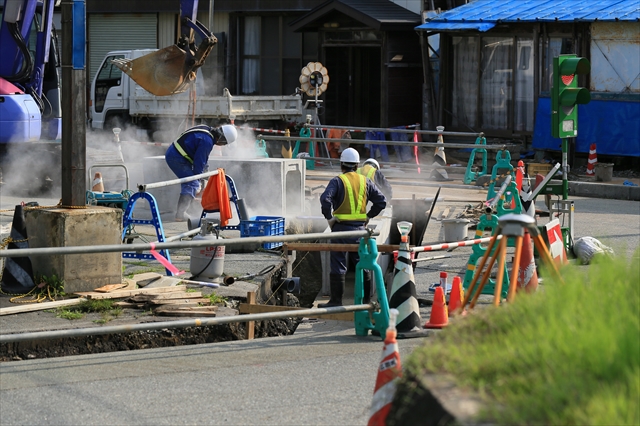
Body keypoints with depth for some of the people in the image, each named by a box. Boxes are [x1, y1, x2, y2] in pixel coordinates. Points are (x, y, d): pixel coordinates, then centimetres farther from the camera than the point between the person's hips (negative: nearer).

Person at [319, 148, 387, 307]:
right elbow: (381, 201, 7)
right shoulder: (365, 182, 7)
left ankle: (336, 299, 0)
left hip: (341, 227, -4)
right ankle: (366, 299, 17)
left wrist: (329, 217, -10)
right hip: (360, 227, 5)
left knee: (338, 264, 0)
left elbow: (325, 199, -23)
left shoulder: (337, 181, -8)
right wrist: (368, 216, 12)